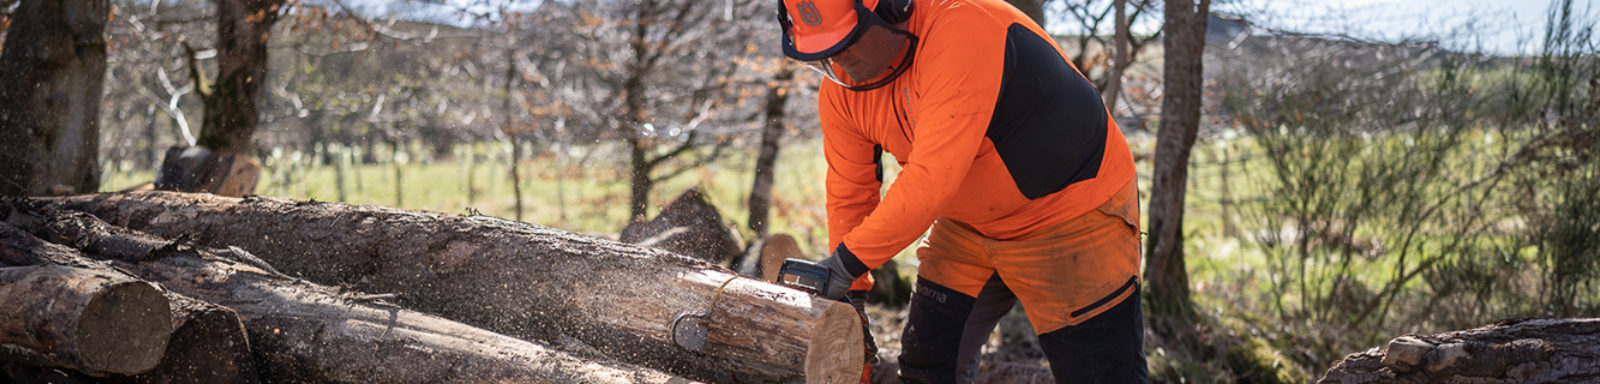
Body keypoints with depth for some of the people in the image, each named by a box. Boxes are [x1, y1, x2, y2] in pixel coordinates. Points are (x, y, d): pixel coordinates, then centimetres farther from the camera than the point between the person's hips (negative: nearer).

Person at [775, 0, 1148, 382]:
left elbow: (932, 177, -37)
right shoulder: (839, 91, -9)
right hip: (969, 227, 7)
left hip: (1074, 218, -7)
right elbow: (849, 195, 0)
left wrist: (850, 258, -32)